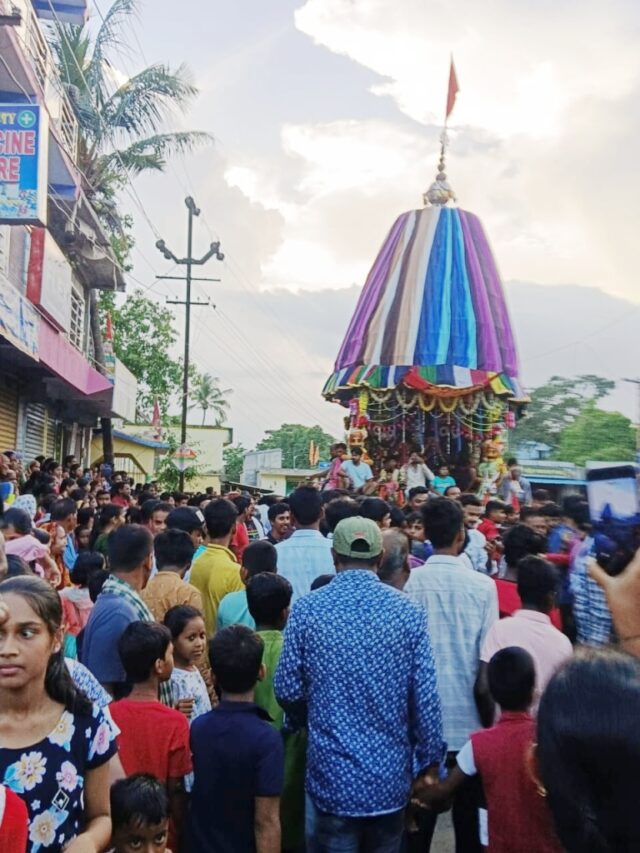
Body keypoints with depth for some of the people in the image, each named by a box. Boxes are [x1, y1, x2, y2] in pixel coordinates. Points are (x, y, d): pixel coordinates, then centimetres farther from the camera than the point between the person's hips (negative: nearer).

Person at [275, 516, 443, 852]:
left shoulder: (307, 609, -9)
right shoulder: (408, 611, -7)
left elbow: (287, 690, -5)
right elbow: (426, 696, -8)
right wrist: (429, 761, 5)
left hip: (332, 772, -1)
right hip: (390, 772, 2)